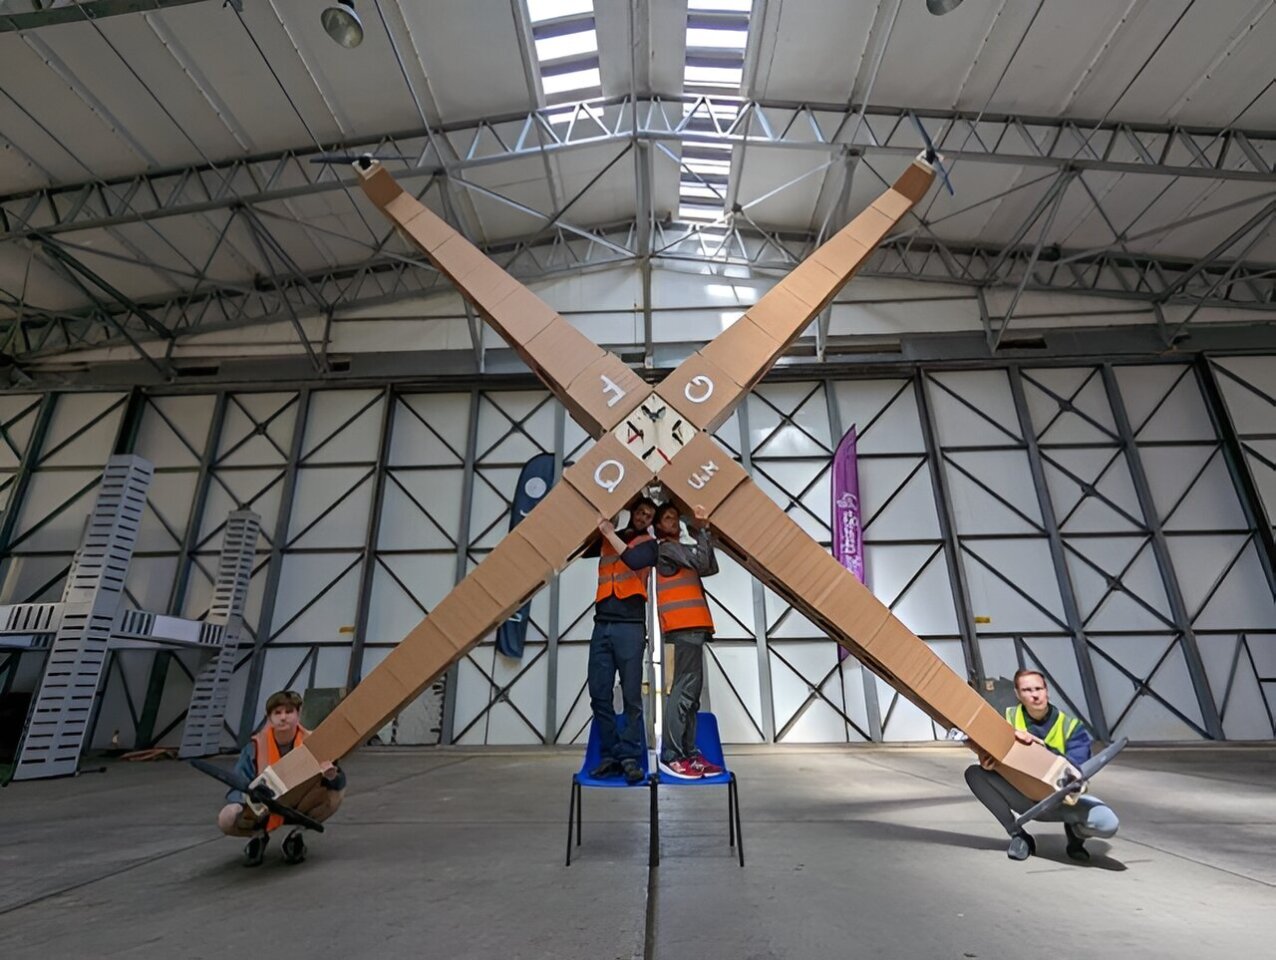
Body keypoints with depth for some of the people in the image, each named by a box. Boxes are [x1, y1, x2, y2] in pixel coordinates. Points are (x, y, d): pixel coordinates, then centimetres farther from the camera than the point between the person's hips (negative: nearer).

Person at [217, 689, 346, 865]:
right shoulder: (255, 747, -17)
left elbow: (340, 782, -22)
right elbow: (237, 788, -15)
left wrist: (333, 776, -47)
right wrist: (246, 801, -39)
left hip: (300, 807, 0)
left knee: (336, 792, -26)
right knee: (226, 820, -27)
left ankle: (296, 835, 0)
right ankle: (259, 836, 8)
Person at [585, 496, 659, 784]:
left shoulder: (648, 544, 8)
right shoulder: (605, 540, 19)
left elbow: (634, 560, -14)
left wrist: (609, 531, -10)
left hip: (630, 626, -3)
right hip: (602, 625, 4)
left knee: (632, 696, -3)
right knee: (599, 695, 1)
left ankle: (629, 757, 4)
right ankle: (611, 756, 9)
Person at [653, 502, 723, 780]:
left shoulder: (679, 550, 27)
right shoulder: (667, 548, -1)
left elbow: (710, 567, 17)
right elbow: (701, 562, -12)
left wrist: (702, 532, 10)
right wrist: (699, 530, -2)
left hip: (692, 626, 10)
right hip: (685, 626, -10)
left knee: (692, 690, 8)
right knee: (685, 688, -14)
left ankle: (688, 753, 11)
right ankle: (671, 756, -14)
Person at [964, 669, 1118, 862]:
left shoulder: (1072, 726, -14)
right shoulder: (1010, 717, -10)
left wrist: (1038, 743, -39)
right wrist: (987, 760, -34)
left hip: (1062, 799, -1)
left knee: (1107, 823, -32)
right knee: (975, 774, -22)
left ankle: (1076, 833, 7)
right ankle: (1018, 835, -5)